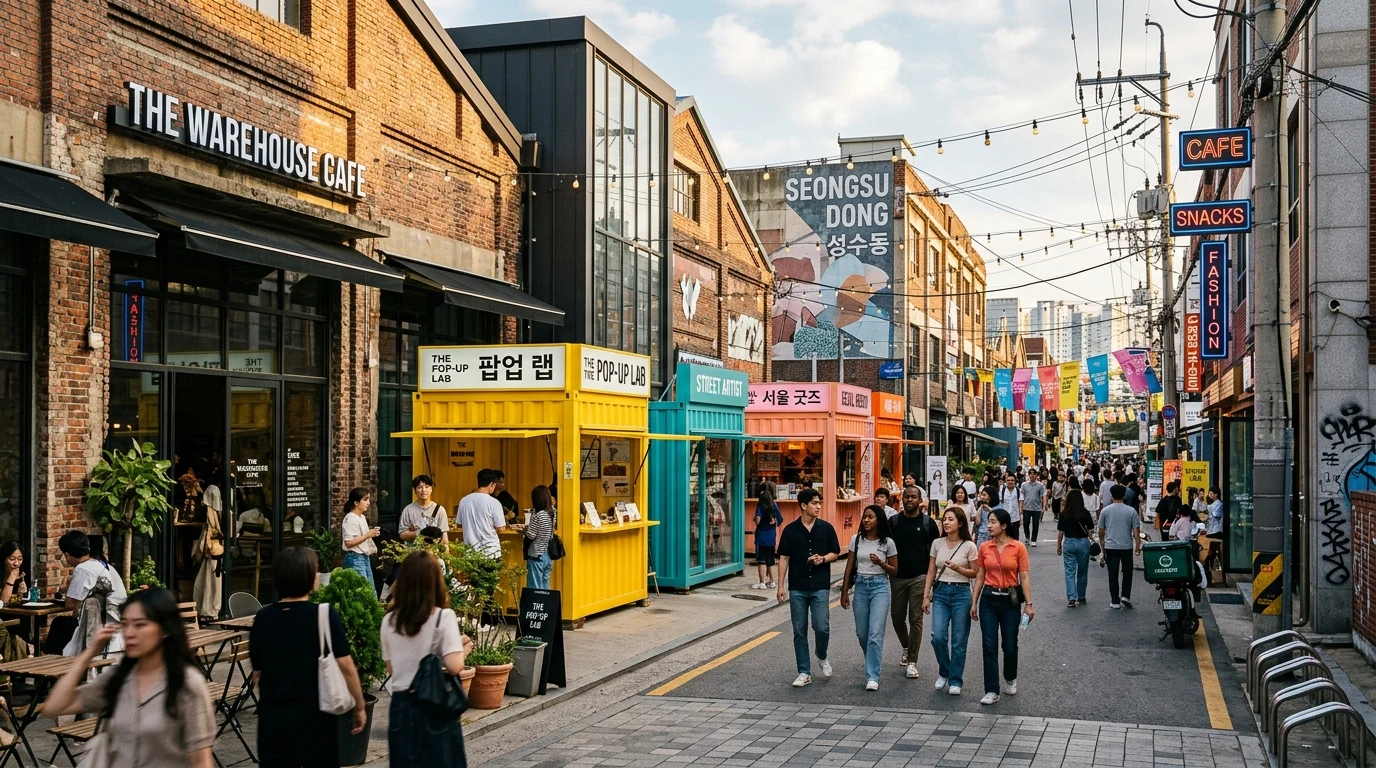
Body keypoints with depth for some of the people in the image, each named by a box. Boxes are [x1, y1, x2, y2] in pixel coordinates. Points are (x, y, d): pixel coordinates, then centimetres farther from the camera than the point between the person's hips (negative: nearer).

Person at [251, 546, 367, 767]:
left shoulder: (263, 617, 1)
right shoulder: (324, 614, -11)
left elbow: (257, 672, 9)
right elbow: (346, 667, -10)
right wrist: (359, 707, 1)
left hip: (272, 714, 3)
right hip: (314, 712, -3)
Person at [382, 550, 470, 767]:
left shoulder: (389, 620, 1)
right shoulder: (443, 617, -13)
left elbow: (391, 669, 8)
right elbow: (454, 666, -20)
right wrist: (464, 649, -1)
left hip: (401, 706, 4)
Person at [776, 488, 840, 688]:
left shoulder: (826, 528, 3)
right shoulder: (790, 530, 1)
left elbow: (836, 553, 10)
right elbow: (783, 558, 3)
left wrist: (823, 558, -12)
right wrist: (781, 585, -3)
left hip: (820, 586, 0)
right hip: (797, 587, 1)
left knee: (821, 627, -8)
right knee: (799, 631, 4)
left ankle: (822, 656, 23)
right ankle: (804, 673, 13)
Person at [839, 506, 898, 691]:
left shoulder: (888, 542, -3)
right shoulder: (856, 540, 3)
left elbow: (894, 570, 3)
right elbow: (849, 568, 7)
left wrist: (880, 563, -15)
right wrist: (844, 591, 4)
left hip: (880, 587, -3)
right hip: (860, 586, 3)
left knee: (875, 633, -12)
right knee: (862, 633, 10)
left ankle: (872, 676, -9)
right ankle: (873, 663, 38)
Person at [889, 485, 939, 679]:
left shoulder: (928, 523, 0)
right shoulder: (893, 522, 3)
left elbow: (934, 551, 4)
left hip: (919, 577, -2)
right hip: (897, 576, 2)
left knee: (915, 619, -3)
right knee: (897, 616, 9)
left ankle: (912, 662, 2)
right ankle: (906, 647, 36)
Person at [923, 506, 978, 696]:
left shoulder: (969, 546, -5)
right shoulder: (937, 543, 4)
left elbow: (975, 573, 0)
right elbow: (931, 572, 8)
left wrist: (958, 568, -17)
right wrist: (926, 596, 4)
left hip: (961, 593, -2)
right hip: (940, 592, 2)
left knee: (958, 641, 2)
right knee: (938, 636, -8)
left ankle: (955, 681, 15)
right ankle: (944, 672, 17)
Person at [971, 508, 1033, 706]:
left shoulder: (1018, 547, -7)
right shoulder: (984, 547, 2)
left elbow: (1024, 577, -6)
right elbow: (979, 577, 7)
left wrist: (1028, 604, -11)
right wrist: (974, 603, 7)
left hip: (1010, 600, -2)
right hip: (988, 599, 2)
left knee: (1010, 645, 9)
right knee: (989, 646, 0)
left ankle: (1010, 680, 36)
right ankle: (991, 691, 5)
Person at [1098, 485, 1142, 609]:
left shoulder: (1105, 511, -1)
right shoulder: (1131, 511, -3)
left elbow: (1101, 531, 4)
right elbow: (1135, 530, -5)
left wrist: (1102, 544, 18)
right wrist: (1138, 545, 3)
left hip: (1111, 547, 0)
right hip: (1127, 547, 0)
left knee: (1113, 575, 4)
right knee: (1127, 572, 16)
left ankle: (1115, 602, 6)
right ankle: (1125, 596, 7)